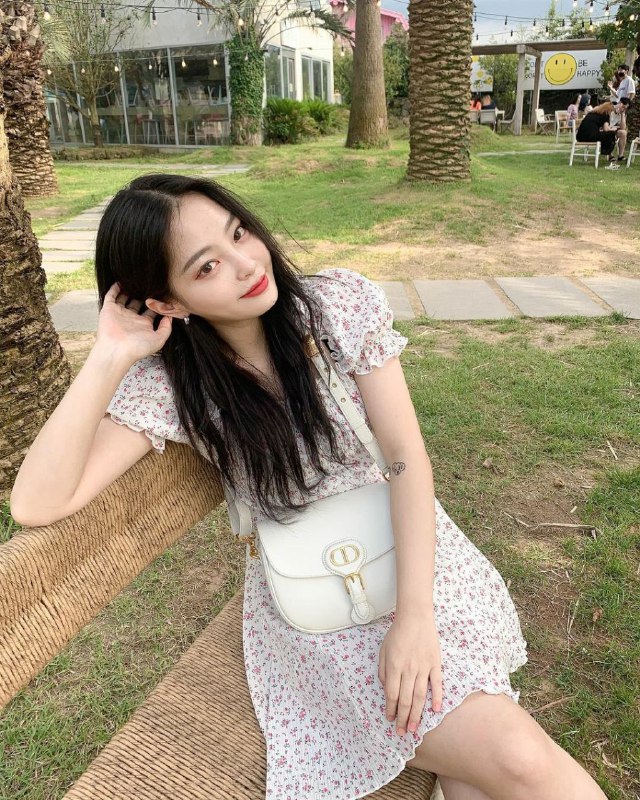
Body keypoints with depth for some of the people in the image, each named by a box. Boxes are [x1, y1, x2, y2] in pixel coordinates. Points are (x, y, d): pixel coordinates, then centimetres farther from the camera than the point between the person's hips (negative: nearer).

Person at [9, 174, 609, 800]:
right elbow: (38, 504, -18)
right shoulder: (168, 383, -12)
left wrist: (415, 616, -19)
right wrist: (109, 359, -23)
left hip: (412, 549, 2)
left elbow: (406, 455, -12)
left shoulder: (341, 302, -11)